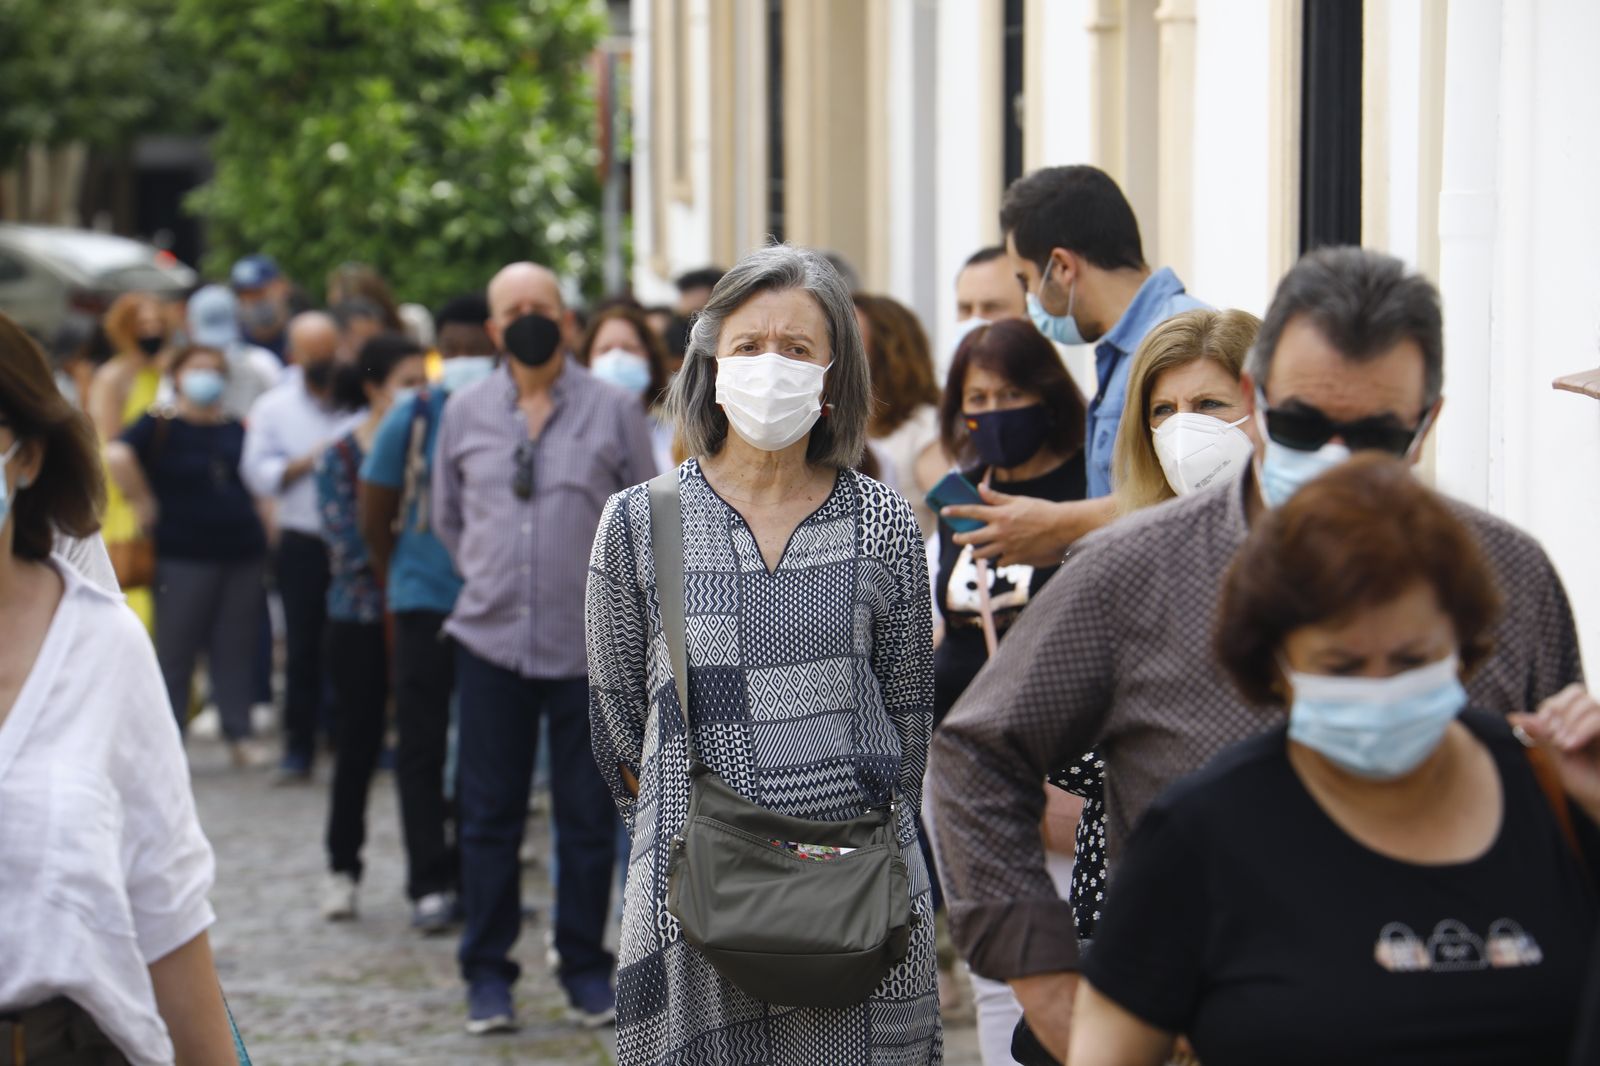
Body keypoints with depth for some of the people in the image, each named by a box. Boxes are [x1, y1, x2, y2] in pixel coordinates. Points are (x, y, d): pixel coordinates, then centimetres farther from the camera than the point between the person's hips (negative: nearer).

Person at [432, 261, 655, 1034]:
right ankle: (487, 972, 12)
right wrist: (490, 579, 13)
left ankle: (585, 969, 15)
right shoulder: (465, 412, 7)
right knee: (489, 815, 4)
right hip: (491, 641, 1)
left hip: (590, 644, -1)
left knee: (588, 815, 4)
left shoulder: (613, 411, 1)